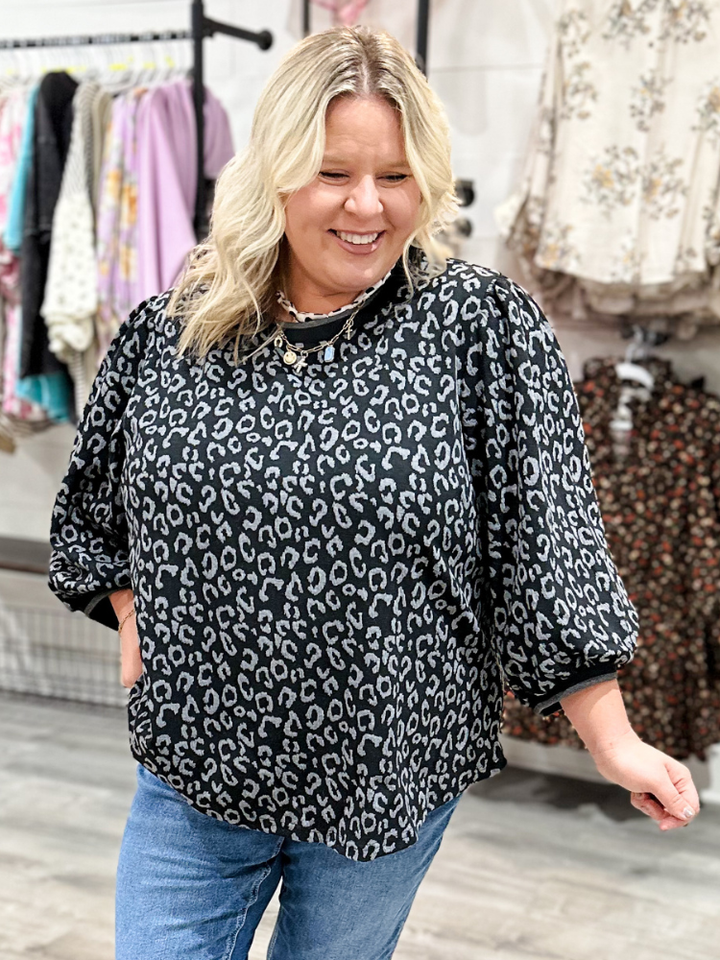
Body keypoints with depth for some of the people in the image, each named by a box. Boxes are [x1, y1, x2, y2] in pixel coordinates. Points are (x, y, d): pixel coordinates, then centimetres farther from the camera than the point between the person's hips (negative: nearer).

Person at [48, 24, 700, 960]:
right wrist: (134, 622, 5)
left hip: (388, 777, -1)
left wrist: (613, 741, -10)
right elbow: (93, 504, 14)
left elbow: (549, 541, -10)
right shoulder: (170, 329, -2)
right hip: (193, 771, 2)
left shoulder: (483, 326, -10)